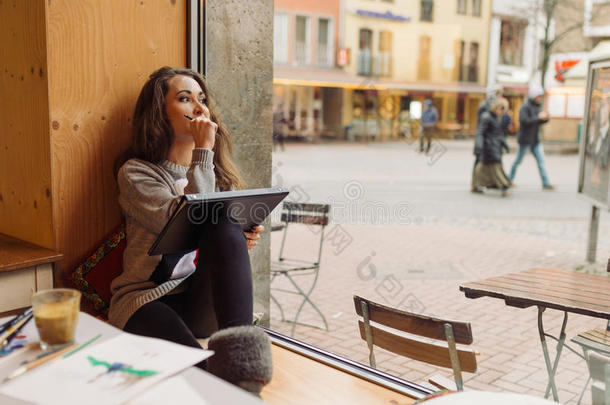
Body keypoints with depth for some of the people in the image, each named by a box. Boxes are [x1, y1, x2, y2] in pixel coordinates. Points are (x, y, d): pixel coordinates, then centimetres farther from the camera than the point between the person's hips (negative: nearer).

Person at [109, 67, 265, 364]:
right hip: (149, 301, -5)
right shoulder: (136, 173, -1)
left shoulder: (217, 171, 17)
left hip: (204, 305, 5)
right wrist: (203, 150, -13)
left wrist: (241, 240, -4)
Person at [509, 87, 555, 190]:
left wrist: (545, 119, -3)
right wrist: (538, 117, -24)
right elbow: (524, 121, -24)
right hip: (525, 139, -7)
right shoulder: (525, 107, -13)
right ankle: (509, 180, 20)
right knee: (518, 160, 5)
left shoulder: (536, 106, 12)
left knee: (541, 160, 1)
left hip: (535, 140, 7)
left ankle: (546, 183, 0)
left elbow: (537, 122, 17)